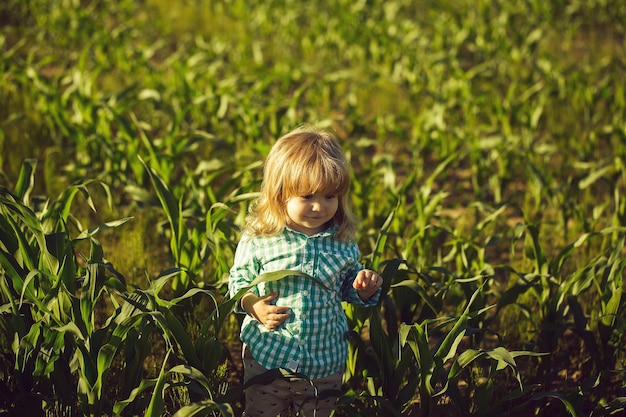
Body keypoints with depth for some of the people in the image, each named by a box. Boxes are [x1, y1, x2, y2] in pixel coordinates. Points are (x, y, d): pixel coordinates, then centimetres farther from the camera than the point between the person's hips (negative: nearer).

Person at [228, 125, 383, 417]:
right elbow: (239, 280, -1)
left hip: (327, 362, 2)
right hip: (268, 356, -2)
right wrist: (252, 305, -20)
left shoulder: (342, 241, -4)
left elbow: (349, 286, 11)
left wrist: (365, 288, -10)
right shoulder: (258, 239, -12)